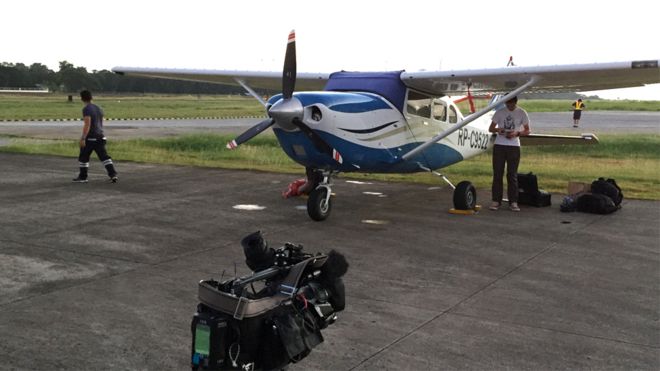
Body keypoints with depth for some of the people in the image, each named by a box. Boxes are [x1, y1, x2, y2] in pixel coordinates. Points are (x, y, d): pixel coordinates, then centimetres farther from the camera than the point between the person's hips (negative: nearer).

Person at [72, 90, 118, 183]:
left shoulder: (86, 109, -12)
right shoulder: (98, 108, 13)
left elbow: (87, 125, -20)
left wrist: (83, 138, -20)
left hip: (90, 137, -7)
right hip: (100, 137, 7)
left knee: (83, 157, 7)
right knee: (104, 156, 5)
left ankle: (83, 177, 14)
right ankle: (113, 174, -6)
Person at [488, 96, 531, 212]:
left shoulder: (522, 113, 3)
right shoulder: (500, 112, 5)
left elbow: (527, 131, 6)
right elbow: (490, 128, 8)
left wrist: (516, 133, -14)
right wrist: (498, 130, -14)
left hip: (514, 146, -1)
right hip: (499, 145, 1)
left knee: (512, 175, 1)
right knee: (497, 173, 0)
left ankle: (513, 202, 5)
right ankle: (496, 201, 5)